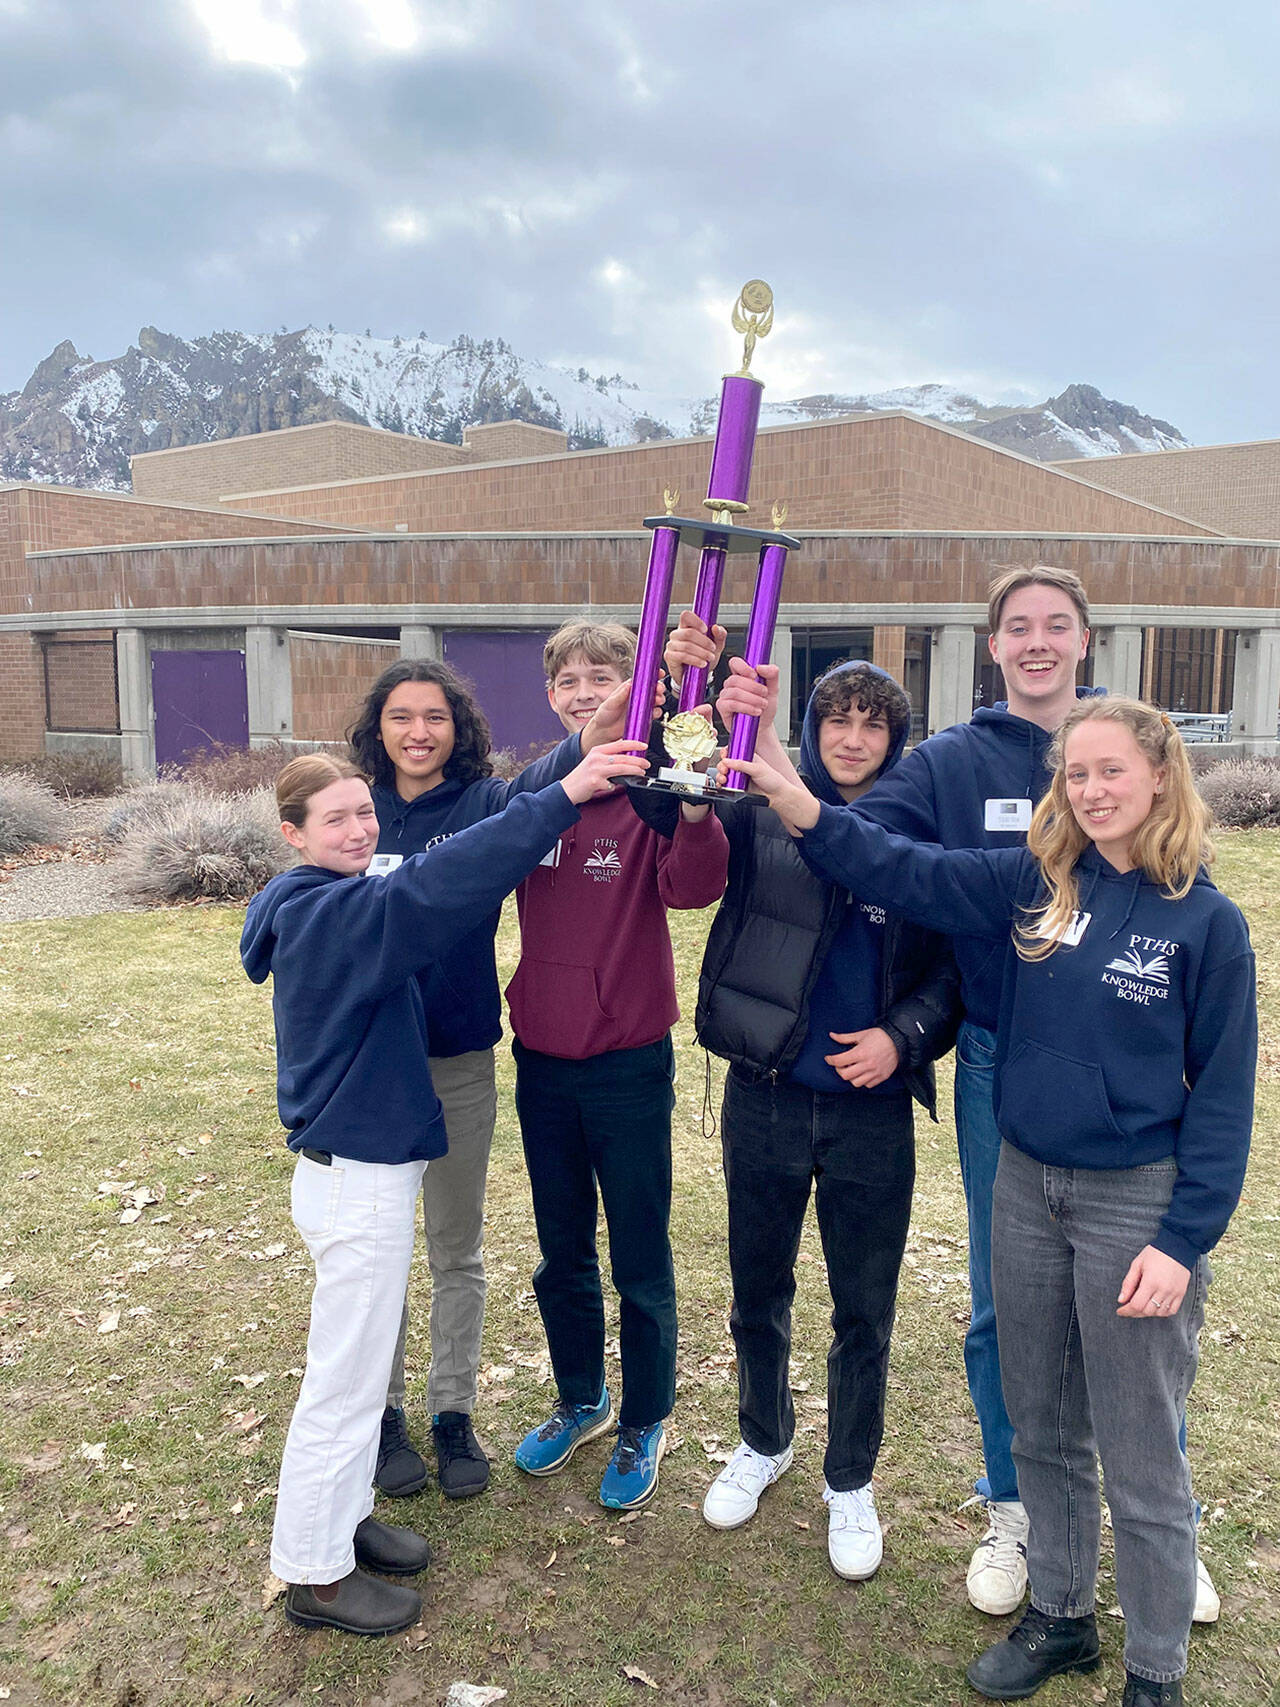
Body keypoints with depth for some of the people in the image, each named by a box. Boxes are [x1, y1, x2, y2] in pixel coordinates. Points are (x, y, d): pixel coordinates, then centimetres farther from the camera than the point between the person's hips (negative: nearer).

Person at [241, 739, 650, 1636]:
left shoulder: (333, 909, 7)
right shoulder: (329, 914, -25)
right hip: (357, 1182, -10)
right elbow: (435, 887, -39)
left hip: (370, 1168, 10)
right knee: (347, 1380, 7)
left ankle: (344, 1517, 42)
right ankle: (316, 1574, 25)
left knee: (360, 1363, 24)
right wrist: (563, 796, -42)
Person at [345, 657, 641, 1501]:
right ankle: (384, 1409, 34)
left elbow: (528, 795, -31)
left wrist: (585, 744, -54)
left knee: (459, 1249, 14)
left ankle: (454, 1411, 32)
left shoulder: (483, 803, -8)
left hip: (461, 1061, -1)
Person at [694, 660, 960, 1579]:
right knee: (759, 1291, 19)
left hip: (872, 1110, 0)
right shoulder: (764, 818, -5)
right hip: (764, 1098, 1)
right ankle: (764, 1441, 46)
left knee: (865, 1312, 14)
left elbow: (955, 967, 2)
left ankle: (851, 1482, 38)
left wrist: (903, 1034, -15)